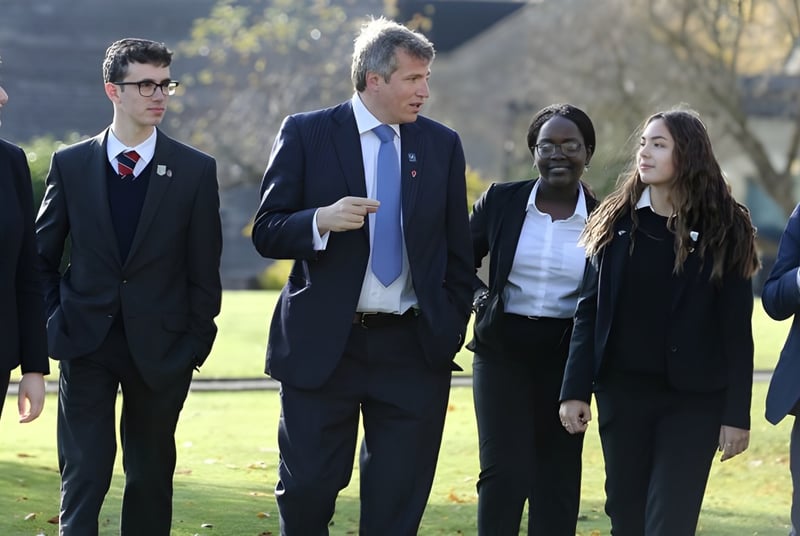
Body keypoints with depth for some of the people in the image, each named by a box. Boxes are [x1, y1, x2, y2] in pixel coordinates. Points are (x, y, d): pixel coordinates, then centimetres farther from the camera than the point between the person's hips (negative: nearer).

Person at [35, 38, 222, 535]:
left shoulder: (196, 170, -1)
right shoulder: (70, 164, 2)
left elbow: (205, 268, 1)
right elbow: (41, 255, 9)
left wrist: (197, 341, -2)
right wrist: (54, 322, 0)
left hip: (160, 348, 0)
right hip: (86, 342, 0)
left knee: (151, 477, 9)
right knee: (83, 476, -5)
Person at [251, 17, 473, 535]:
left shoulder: (442, 144, 8)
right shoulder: (306, 134, -1)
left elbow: (458, 251, 12)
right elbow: (266, 232, -3)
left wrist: (451, 334, 6)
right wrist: (322, 220, -22)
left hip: (413, 350, 2)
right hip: (322, 345, -2)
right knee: (306, 490, 0)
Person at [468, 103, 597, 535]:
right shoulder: (501, 201, 1)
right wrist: (479, 295, -6)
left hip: (566, 357, 1)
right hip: (503, 350, 0)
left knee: (557, 480, 5)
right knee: (504, 473, -9)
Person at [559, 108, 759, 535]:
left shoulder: (723, 231, -3)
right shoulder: (617, 223, 5)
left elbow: (737, 330, -4)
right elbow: (589, 311, 5)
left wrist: (737, 414, -7)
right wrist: (575, 390, -2)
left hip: (693, 399, -3)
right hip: (622, 391, 3)